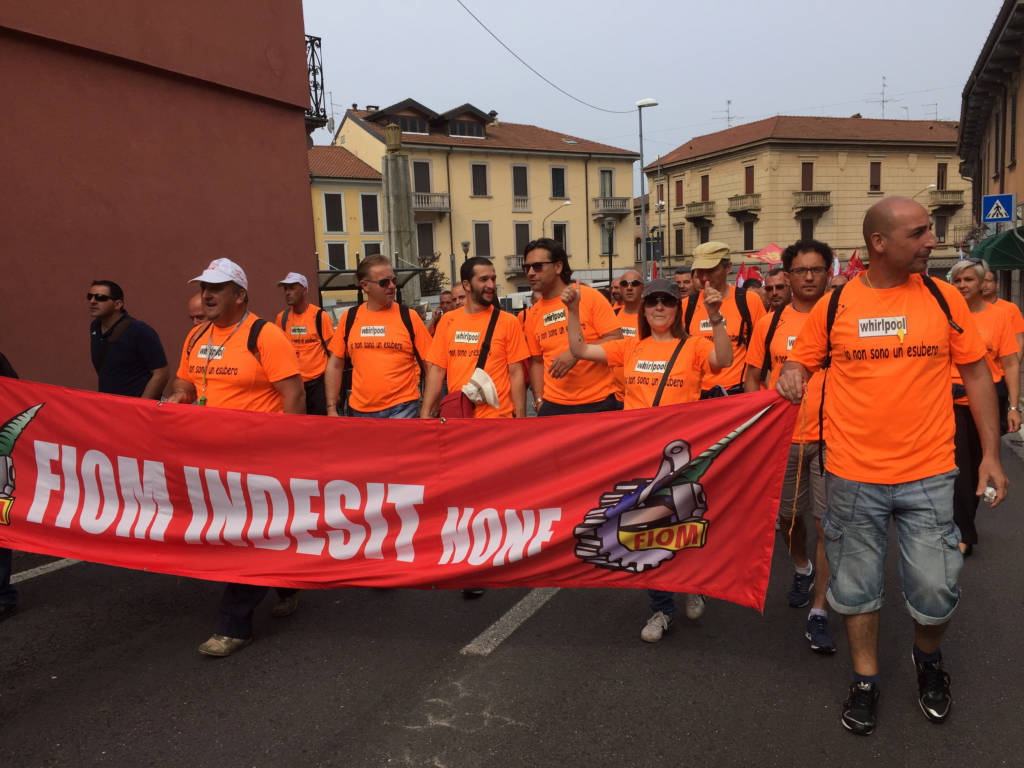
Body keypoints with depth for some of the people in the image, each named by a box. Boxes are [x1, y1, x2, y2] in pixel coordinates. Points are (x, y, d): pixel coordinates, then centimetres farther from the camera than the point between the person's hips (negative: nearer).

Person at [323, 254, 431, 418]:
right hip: (359, 411, 3)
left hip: (401, 409, -2)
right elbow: (335, 365, 10)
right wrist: (331, 408, 5)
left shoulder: (409, 317, -2)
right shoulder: (349, 318, 4)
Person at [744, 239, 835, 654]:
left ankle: (819, 612, 7)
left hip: (829, 437, -2)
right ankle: (802, 570, 46)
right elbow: (752, 378, 9)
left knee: (827, 525, -3)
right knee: (789, 515, 18)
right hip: (781, 437, 2)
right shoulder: (770, 323, 3)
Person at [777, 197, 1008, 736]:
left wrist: (991, 453, 2)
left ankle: (928, 659, 38)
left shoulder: (944, 298, 0)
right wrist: (790, 377, -16)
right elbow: (801, 361, 8)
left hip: (929, 474, 1)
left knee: (935, 589, 5)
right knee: (856, 584, 12)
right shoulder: (834, 305, -3)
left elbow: (976, 374, 5)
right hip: (853, 475, 0)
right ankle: (865, 679, 34)